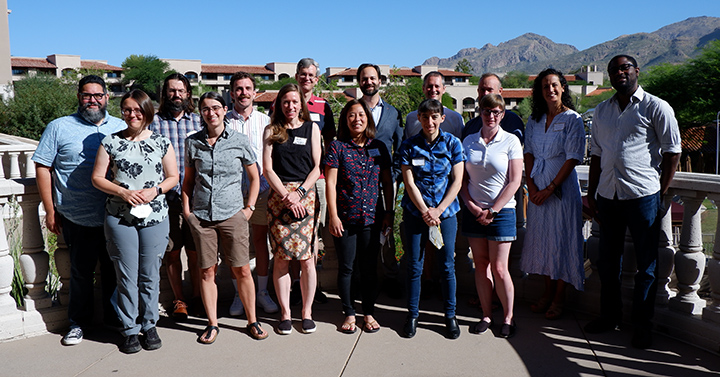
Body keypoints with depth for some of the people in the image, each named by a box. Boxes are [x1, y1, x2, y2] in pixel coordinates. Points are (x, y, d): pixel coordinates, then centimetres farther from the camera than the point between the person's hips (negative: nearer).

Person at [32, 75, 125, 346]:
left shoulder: (121, 127, 8)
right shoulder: (59, 128, 1)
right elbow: (42, 168, 0)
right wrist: (50, 211, -3)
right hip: (77, 219, -2)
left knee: (115, 269, 12)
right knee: (81, 271, 10)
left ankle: (115, 318, 29)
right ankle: (78, 322, 28)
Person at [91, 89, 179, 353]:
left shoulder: (161, 143, 6)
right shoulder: (111, 141, 5)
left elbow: (173, 177, 8)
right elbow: (97, 178, 4)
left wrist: (155, 190, -11)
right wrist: (123, 192, -11)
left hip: (155, 217, 0)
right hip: (119, 218, 0)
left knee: (150, 275, 7)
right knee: (127, 276, 4)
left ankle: (149, 325, 23)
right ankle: (130, 329, 18)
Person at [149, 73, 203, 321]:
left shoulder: (199, 121, 10)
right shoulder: (154, 122, 6)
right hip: (166, 198, 0)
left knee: (195, 252, 6)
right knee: (171, 253, 7)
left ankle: (197, 297, 23)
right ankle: (179, 300, 22)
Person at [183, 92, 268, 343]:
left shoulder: (239, 141, 0)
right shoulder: (192, 142, 6)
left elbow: (254, 177, 9)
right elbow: (188, 179, 15)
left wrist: (249, 207, 2)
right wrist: (186, 208, 6)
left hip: (232, 214, -1)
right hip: (201, 215, 2)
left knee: (242, 270, 1)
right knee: (207, 271, 6)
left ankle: (252, 321, 17)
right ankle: (212, 324, 20)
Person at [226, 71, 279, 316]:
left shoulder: (266, 121, 7)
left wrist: (270, 186, 0)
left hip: (262, 191, 1)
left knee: (260, 241, 7)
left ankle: (262, 293, 20)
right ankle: (239, 294, 20)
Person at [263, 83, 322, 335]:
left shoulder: (312, 128, 10)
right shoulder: (272, 130, 10)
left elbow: (317, 167, 5)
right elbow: (267, 168, 3)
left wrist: (299, 192, -8)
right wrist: (286, 195, -8)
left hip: (306, 194, 0)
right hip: (278, 195, 0)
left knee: (306, 257, -2)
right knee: (281, 257, 0)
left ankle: (307, 311, 13)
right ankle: (285, 312, 13)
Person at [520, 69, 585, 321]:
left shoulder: (572, 119, -7)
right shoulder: (534, 120, 8)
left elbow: (573, 158, -12)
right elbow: (528, 153, 8)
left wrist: (550, 189, -16)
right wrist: (530, 184, -5)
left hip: (562, 187, -5)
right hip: (537, 188, 5)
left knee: (561, 240, 1)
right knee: (542, 238, 10)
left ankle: (559, 298, 15)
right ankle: (547, 292, 24)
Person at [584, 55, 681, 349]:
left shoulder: (656, 107, -1)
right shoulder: (601, 111, 14)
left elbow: (672, 153, -1)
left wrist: (661, 194, -4)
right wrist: (591, 194, 11)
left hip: (643, 196, -5)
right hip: (607, 196, 5)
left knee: (646, 264, 4)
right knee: (607, 261, 14)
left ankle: (642, 325, 18)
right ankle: (609, 316, 29)